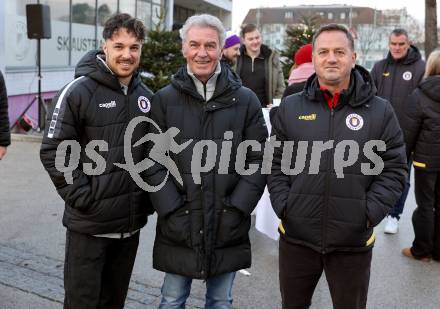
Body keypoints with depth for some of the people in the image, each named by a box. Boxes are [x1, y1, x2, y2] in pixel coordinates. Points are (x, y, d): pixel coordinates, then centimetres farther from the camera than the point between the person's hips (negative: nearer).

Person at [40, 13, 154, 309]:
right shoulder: (79, 91, -11)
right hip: (89, 224, -5)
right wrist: (83, 196, -15)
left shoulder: (147, 96, 6)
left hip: (132, 222, 5)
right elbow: (53, 151, -11)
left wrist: (149, 196, 7)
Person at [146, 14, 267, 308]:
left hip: (228, 228, 0)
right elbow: (153, 161, -3)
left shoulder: (246, 100, 0)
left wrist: (236, 209, -9)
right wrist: (172, 210, -11)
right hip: (178, 227, 0)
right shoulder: (164, 99, -1)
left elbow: (258, 161, -1)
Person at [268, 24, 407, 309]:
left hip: (354, 241, -1)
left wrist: (369, 213, -10)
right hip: (296, 235, 2)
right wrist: (283, 205, -5)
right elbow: (275, 162, 6)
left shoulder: (380, 111, -1)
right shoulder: (290, 107, 4)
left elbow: (394, 169, 0)